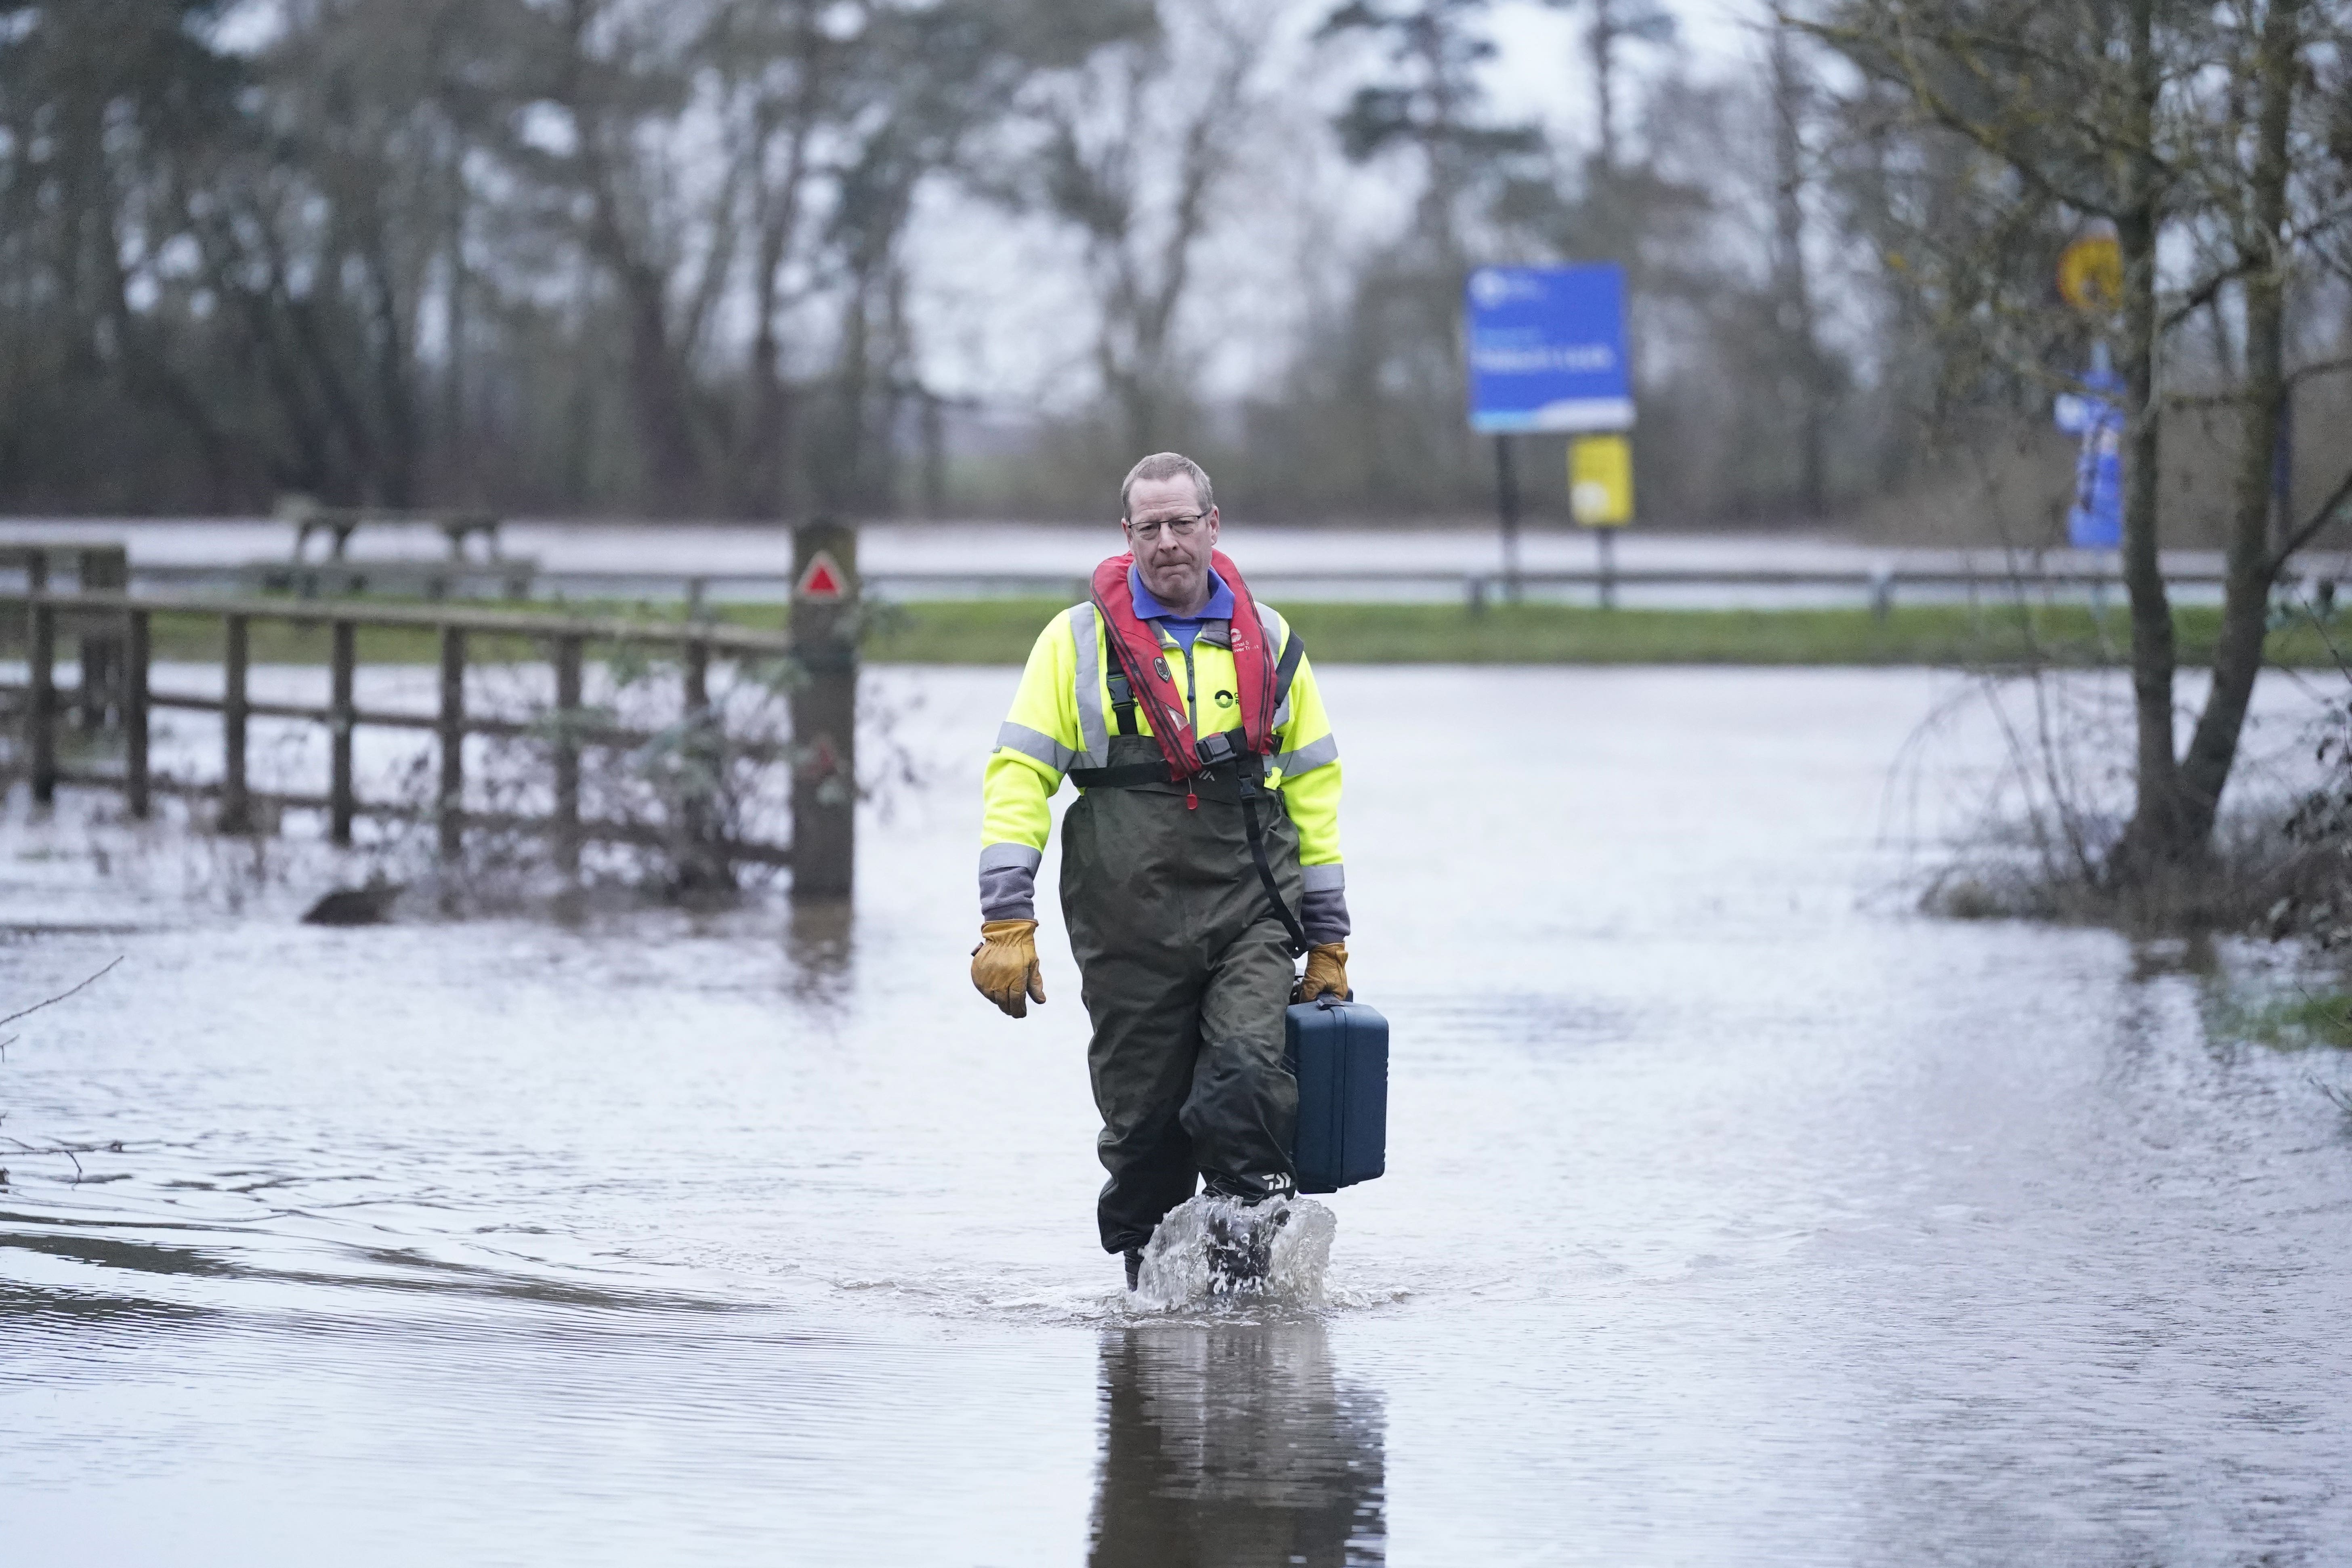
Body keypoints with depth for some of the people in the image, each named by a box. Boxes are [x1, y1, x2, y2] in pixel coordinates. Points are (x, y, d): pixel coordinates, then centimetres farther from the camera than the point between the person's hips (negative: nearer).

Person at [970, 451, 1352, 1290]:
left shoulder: (1268, 644, 13)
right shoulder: (1078, 640, 6)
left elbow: (1314, 792, 17)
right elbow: (1018, 777, 2)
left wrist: (1328, 941, 15)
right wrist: (1007, 921, -8)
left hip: (1250, 915, 0)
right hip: (1129, 929, 0)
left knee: (1246, 1080, -21)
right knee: (1143, 1120, 2)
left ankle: (1252, 1251, -13)